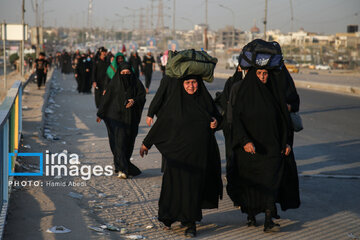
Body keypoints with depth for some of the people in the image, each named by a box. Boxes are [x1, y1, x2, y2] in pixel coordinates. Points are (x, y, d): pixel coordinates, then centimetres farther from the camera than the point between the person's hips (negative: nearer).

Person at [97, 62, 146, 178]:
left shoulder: (136, 83, 3)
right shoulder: (114, 83, 1)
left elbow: (142, 96, -1)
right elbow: (106, 98, 3)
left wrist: (134, 101, -22)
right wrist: (100, 114, 2)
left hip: (131, 118, 2)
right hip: (116, 116, -2)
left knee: (128, 142, 8)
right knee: (119, 141, -12)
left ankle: (120, 164, 28)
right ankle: (122, 169, -16)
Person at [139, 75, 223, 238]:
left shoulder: (205, 99, 5)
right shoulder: (175, 102, -3)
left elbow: (217, 116, 19)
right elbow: (160, 123, 2)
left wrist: (215, 122, -5)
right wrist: (147, 143, 5)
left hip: (201, 154, 2)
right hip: (180, 152, -2)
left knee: (196, 185, 3)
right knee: (178, 185, 0)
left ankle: (190, 222, 10)